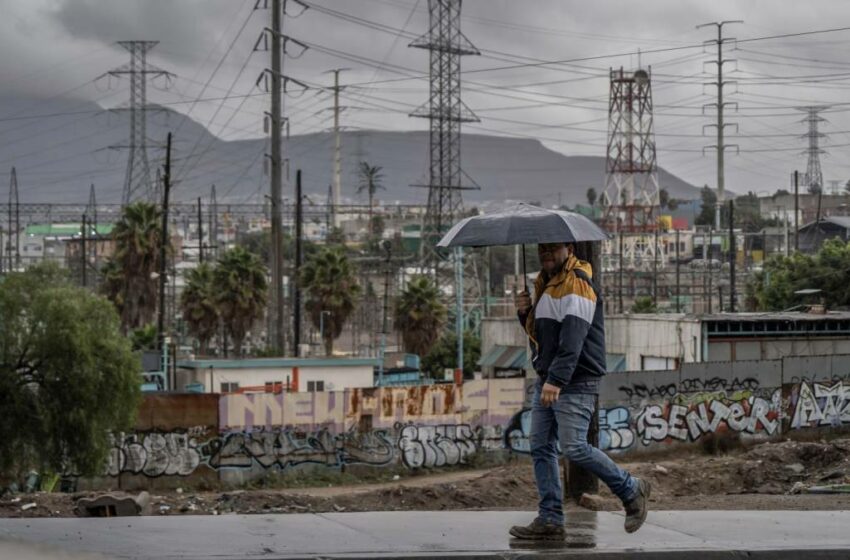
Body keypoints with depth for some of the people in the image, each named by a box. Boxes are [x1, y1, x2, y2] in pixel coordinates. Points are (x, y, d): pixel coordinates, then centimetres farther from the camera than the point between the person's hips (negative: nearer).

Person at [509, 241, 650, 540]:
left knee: (574, 448, -12)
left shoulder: (578, 285, -13)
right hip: (546, 381, 9)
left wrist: (556, 380, -32)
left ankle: (631, 490, 6)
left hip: (575, 383, -9)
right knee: (541, 447, 4)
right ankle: (550, 519, 7)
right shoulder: (545, 283, 18)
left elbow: (573, 338, -24)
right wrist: (525, 313, 4)